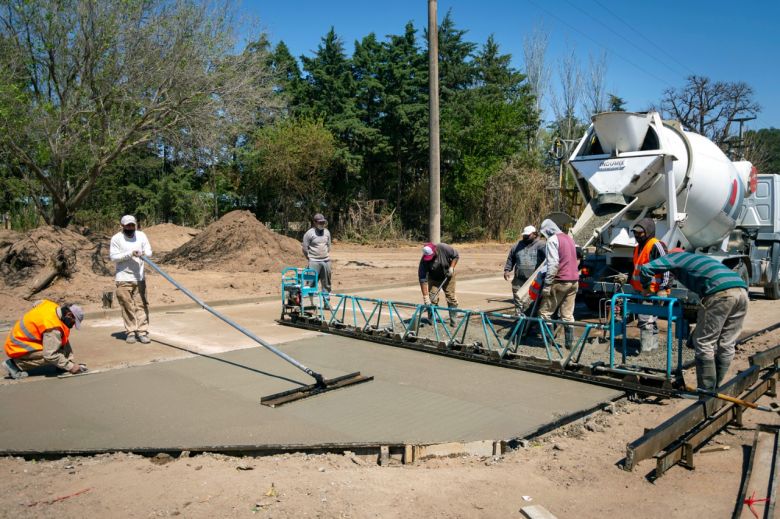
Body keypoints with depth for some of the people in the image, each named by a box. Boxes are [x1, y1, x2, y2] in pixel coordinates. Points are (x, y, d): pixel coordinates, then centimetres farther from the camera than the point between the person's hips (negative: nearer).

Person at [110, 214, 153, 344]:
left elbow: (149, 251, 4)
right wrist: (130, 254, -19)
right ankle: (130, 332, 9)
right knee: (127, 307, 0)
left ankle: (142, 331, 3)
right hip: (123, 278, -2)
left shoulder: (141, 236, 6)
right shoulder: (116, 238, -3)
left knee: (141, 305, 0)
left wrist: (144, 253, -19)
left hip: (139, 277, 2)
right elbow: (113, 257, -8)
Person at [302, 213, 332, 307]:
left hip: (326, 261, 5)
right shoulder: (309, 233, -6)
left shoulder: (327, 232, 10)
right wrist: (310, 258, 0)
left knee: (326, 284, 10)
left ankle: (326, 302, 18)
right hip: (314, 262, -5)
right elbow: (304, 247, -3)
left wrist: (327, 255, 14)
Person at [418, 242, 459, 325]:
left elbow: (456, 256, -10)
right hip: (433, 279, 0)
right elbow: (423, 279, -31)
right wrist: (425, 296, -35)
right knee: (432, 299, -9)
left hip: (447, 277, 0)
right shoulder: (424, 261, -30)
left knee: (451, 297, -1)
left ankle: (453, 320, 9)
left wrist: (451, 267, -22)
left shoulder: (444, 248, -29)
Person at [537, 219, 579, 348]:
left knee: (545, 311, 1)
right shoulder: (568, 238, 18)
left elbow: (553, 264, -17)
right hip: (574, 281, 8)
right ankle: (569, 342, 11)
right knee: (568, 314, 11)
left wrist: (547, 284, -17)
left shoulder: (552, 240, -8)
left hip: (560, 282, -8)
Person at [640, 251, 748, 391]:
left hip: (721, 292, -7)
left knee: (704, 343, 1)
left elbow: (646, 268, 7)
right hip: (741, 290, 8)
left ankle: (706, 391, 4)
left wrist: (646, 287, 25)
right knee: (726, 345, 13)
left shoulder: (675, 256, 21)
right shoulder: (697, 258, 40)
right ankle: (715, 388, 22)